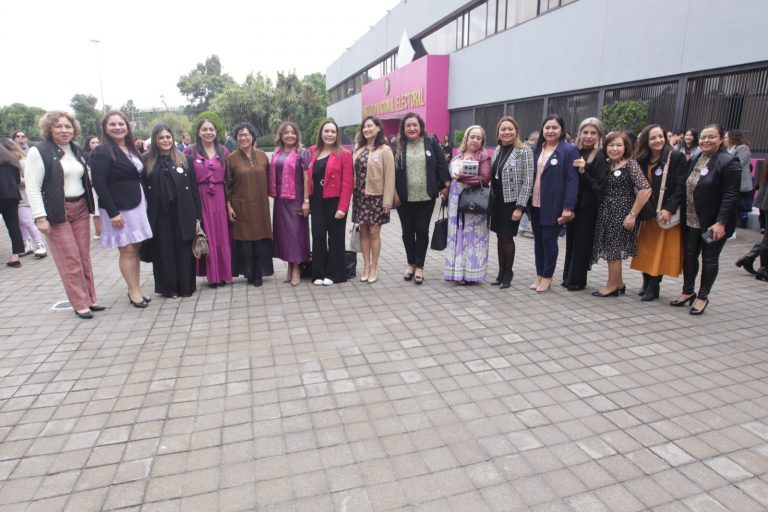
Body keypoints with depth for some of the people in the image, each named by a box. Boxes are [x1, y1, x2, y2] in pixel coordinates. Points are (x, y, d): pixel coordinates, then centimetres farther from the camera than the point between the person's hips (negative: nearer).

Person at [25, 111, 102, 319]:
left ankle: (90, 299, 18)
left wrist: (91, 206, 11)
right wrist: (40, 217, -16)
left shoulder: (77, 150, 11)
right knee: (70, 259, -3)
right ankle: (80, 304, 6)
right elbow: (32, 188, -11)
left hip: (80, 209, 6)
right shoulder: (39, 152, -8)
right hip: (57, 212, -5)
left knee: (84, 257, 9)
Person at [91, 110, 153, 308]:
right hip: (118, 209, -7)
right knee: (127, 251, -2)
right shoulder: (102, 153, -10)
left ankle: (136, 289, 18)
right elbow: (99, 185, -16)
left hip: (138, 206, 7)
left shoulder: (132, 149, 13)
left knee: (136, 249, 9)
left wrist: (143, 201, 10)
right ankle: (133, 292, 7)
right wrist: (113, 212, -20)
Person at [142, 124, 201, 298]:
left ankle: (186, 286, 17)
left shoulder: (183, 159, 5)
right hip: (159, 214, 0)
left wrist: (197, 213, -2)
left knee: (184, 250, 5)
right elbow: (143, 188, 4)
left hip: (182, 213, 0)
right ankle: (168, 287, 17)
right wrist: (146, 216, -4)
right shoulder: (147, 161, 5)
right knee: (164, 251, 6)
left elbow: (193, 188, 3)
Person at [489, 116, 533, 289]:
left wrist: (520, 207, -18)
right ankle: (501, 272, 20)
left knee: (507, 238, 0)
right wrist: (491, 200, 9)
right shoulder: (497, 151, 9)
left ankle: (508, 273, 17)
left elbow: (527, 181, -13)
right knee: (500, 237, 9)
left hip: (512, 202, -5)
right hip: (497, 201, 6)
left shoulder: (524, 151, -10)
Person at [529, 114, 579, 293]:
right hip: (535, 204, 5)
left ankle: (547, 277, 15)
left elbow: (572, 181, -11)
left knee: (549, 240, 2)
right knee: (538, 240, 11)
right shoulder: (536, 149, 11)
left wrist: (568, 207, -17)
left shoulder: (569, 150, -6)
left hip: (553, 205, -5)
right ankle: (539, 275, 23)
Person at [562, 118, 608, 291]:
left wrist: (583, 172, -23)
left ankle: (577, 280, 13)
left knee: (582, 242, 2)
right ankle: (568, 277, 22)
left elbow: (600, 185, -12)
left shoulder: (601, 156, -8)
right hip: (572, 204, 5)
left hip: (588, 207, -5)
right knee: (571, 241, 10)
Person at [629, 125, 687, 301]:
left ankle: (654, 286, 9)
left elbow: (681, 187, -13)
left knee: (660, 250, 0)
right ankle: (646, 282, 21)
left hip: (666, 213, -5)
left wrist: (669, 209, -21)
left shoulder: (676, 157, -9)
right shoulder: (641, 160, 6)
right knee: (646, 249, 9)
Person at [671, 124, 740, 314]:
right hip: (691, 221, 6)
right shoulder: (694, 160, 9)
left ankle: (703, 297, 19)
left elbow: (731, 196, -16)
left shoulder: (729, 162, -11)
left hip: (713, 223, -6)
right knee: (689, 256, 13)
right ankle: (688, 292, 28)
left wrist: (721, 222, -22)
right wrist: (682, 215, 6)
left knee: (709, 259, 7)